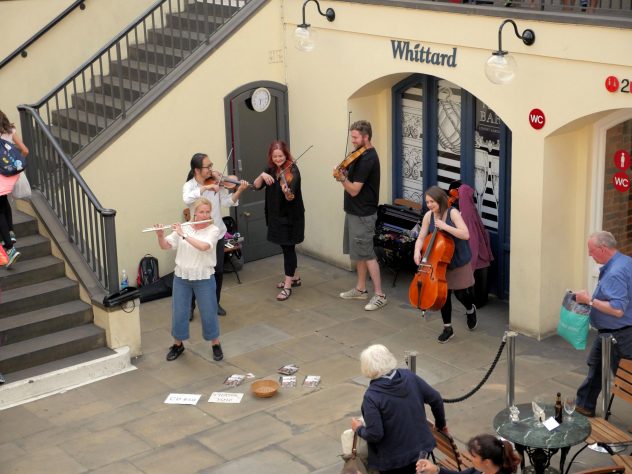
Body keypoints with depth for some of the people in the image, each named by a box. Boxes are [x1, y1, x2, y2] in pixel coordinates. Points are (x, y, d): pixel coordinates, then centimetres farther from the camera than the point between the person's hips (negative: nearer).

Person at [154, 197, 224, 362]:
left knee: (209, 313, 6)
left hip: (204, 279, -2)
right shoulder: (183, 227, -1)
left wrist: (184, 235, -29)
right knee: (178, 312, 9)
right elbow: (165, 246, -2)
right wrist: (160, 235, -22)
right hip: (181, 277, 3)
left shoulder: (213, 230, -9)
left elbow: (204, 246, -28)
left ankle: (216, 345, 25)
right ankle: (178, 345, 29)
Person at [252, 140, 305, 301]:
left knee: (288, 247, -5)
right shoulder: (272, 169, 3)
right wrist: (262, 175, -20)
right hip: (276, 215, 7)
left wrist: (287, 192, -51)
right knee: (286, 247, 18)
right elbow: (256, 186, -2)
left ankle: (288, 286, 0)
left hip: (291, 216, -7)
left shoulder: (292, 171, -17)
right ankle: (294, 277, 34)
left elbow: (291, 197, -29)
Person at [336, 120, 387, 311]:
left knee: (367, 254, -7)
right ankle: (360, 289, 26)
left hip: (362, 214, -10)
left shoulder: (367, 159, -20)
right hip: (355, 211, 10)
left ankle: (379, 295, -3)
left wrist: (342, 178, -32)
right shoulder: (362, 155, 10)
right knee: (358, 252, 16)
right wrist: (344, 175, -5)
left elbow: (354, 190, -21)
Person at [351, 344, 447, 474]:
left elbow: (374, 434, -25)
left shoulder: (372, 396, -24)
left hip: (393, 459, -5)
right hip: (421, 447, 5)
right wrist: (441, 424, 17)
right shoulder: (409, 376, -9)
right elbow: (436, 399, 0)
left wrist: (359, 429, -3)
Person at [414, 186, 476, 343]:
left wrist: (444, 226, -34)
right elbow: (421, 238, -2)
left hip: (458, 261, -4)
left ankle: (470, 310, 40)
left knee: (460, 293, 5)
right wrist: (417, 251, -22)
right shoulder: (428, 216, -6)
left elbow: (465, 234, -29)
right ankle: (448, 329, 16)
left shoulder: (453, 213, -20)